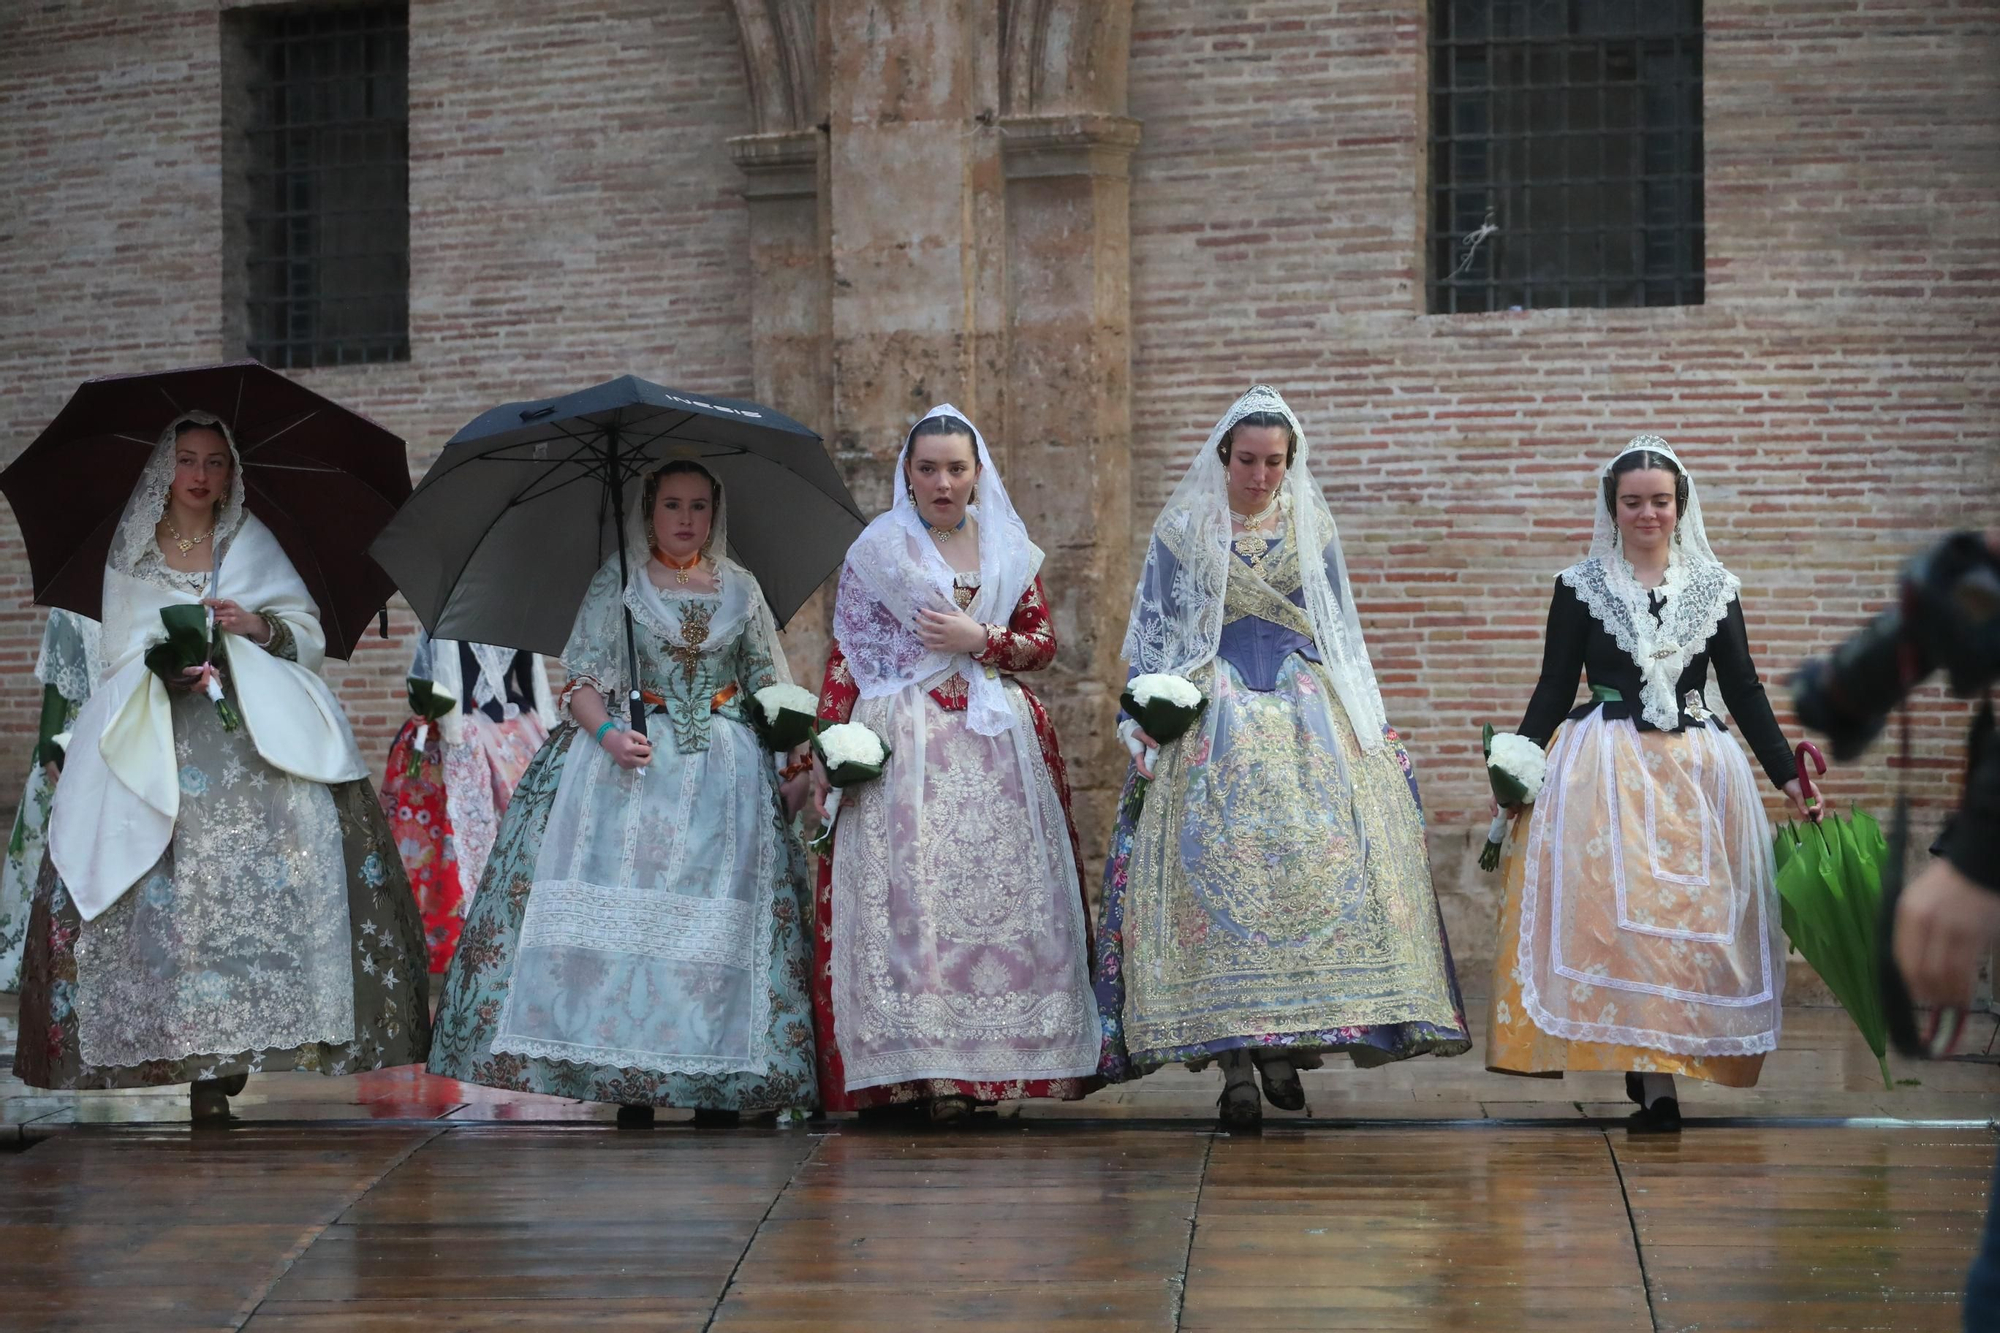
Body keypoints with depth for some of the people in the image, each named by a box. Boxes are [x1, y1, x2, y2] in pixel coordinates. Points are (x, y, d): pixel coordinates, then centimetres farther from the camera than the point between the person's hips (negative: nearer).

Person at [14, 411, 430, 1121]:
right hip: (158, 736, 0)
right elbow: (120, 650, 12)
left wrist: (258, 627, -8)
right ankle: (201, 1064, -13)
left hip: (259, 726, 0)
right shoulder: (132, 551, 13)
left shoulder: (251, 541, 13)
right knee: (172, 879, -14)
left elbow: (311, 634, 12)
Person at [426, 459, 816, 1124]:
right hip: (632, 762, -2)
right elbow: (580, 682, 2)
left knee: (720, 918, -7)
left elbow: (770, 686, 15)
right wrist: (608, 733, -17)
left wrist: (797, 759, 3)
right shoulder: (617, 583, 7)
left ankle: (719, 1092, -5)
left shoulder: (741, 587, 14)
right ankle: (630, 1091, -10)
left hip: (725, 771, 2)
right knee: (626, 910, -12)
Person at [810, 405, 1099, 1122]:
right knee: (909, 891, -11)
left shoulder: (1008, 548, 12)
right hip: (902, 738, -3)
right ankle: (922, 1067, -11)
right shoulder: (876, 549, 6)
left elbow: (1044, 641, 12)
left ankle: (990, 1061, -1)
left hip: (997, 741, 3)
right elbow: (844, 657, 3)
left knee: (998, 887, -4)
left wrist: (981, 640, -6)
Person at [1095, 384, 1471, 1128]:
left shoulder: (1311, 529, 12)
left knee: (1320, 862, -13)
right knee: (1218, 870, -14)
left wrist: (1372, 731, 13)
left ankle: (1288, 1045, -6)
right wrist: (1147, 730, -2)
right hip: (1214, 722, -2)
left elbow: (1342, 638, 17)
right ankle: (1237, 1061, -14)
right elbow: (1152, 635, 7)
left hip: (1309, 721, 2)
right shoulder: (1183, 529, 6)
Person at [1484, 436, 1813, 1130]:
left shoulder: (1713, 588, 8)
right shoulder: (1580, 587, 4)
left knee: (1692, 909, -5)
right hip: (1605, 772, -2)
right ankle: (1651, 1073, -10)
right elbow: (1554, 689, 6)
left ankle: (1661, 1070, -3)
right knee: (1612, 907, -12)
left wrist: (1787, 775, 7)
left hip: (1698, 769, 2)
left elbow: (1744, 689, 11)